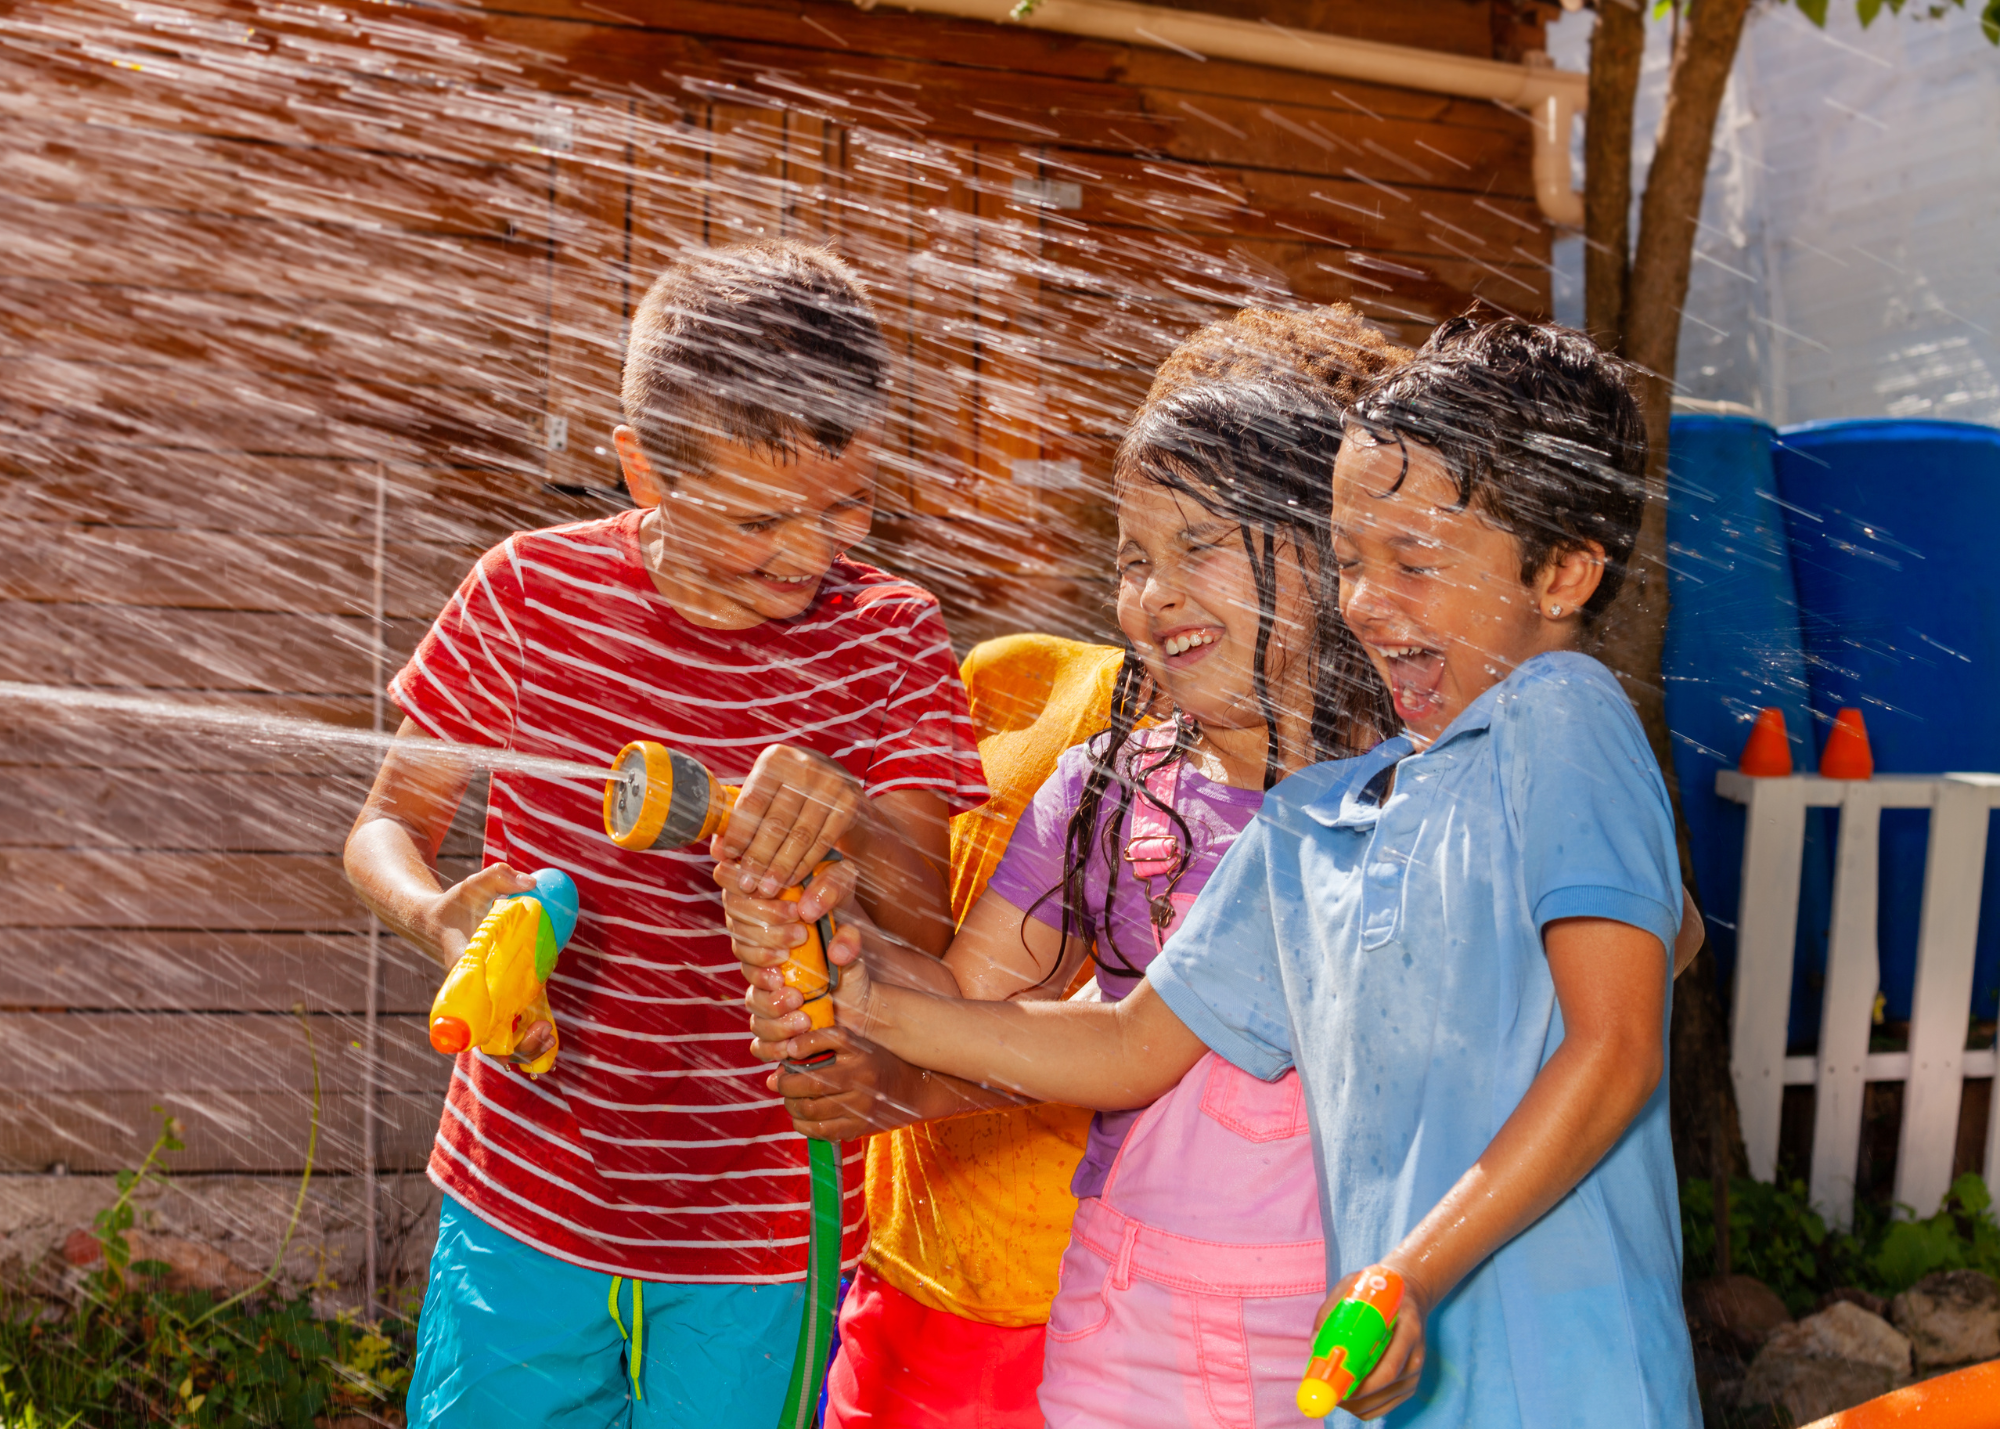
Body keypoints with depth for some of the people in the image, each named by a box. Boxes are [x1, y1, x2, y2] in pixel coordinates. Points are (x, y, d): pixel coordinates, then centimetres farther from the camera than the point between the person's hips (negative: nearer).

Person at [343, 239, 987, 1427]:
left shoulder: (888, 639, -8)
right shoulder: (533, 590, -7)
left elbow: (923, 933, -16)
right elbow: (389, 825, 4)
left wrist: (850, 824, -38)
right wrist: (440, 917, -19)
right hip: (521, 1201, 1)